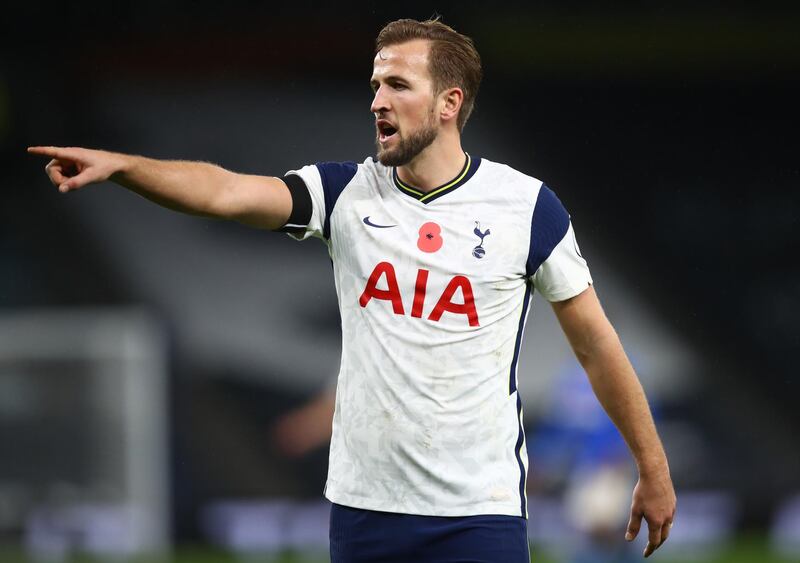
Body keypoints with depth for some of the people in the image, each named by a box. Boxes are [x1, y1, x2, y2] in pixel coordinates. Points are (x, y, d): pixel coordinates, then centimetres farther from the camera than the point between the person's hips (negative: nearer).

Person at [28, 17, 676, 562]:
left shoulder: (525, 206, -3)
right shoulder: (348, 191, 2)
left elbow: (596, 343, 4)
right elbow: (223, 190, -13)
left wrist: (654, 471, 8)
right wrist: (120, 165, -30)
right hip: (362, 504, 3)